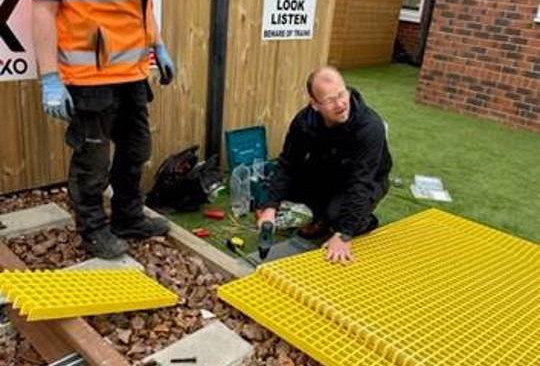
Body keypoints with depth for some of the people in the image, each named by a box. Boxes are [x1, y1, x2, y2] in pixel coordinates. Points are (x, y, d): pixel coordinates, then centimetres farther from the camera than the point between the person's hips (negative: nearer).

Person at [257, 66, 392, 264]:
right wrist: (271, 207, -31)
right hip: (326, 173, 5)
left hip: (368, 180, -4)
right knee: (289, 183, -20)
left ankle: (364, 222, 3)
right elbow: (287, 166, -18)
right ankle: (322, 218, 7)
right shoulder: (305, 120, -21)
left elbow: (360, 183, -39)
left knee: (338, 212, -33)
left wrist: (343, 235, -44)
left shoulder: (370, 126, -35)